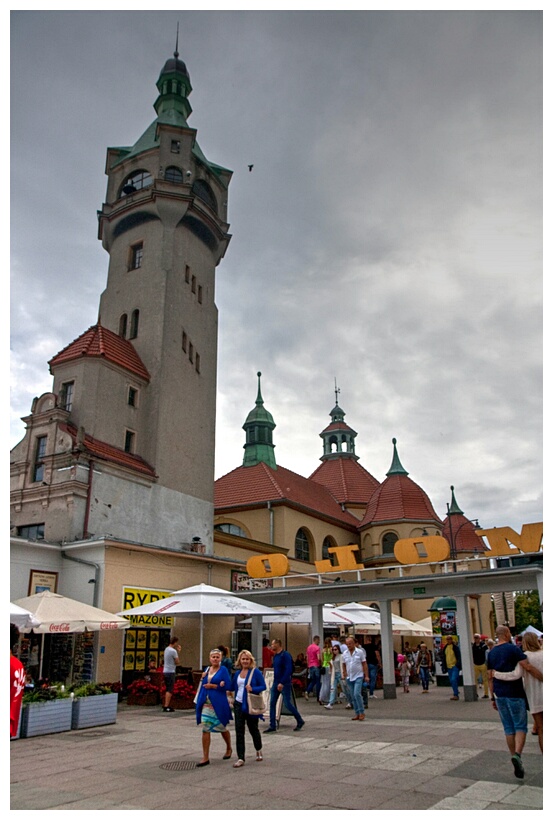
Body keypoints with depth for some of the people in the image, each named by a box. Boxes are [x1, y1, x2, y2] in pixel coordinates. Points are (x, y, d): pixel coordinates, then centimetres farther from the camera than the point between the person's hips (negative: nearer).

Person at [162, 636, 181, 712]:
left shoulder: (166, 649, 12)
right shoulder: (173, 651, -16)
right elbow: (177, 662, -10)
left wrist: (177, 651, 14)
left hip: (165, 671, 9)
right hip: (171, 672, -9)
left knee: (167, 689, 16)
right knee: (170, 690, -7)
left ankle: (166, 705, 20)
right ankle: (166, 706, -10)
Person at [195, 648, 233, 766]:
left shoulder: (223, 670, -6)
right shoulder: (206, 669, 9)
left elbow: (228, 686, -12)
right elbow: (203, 684, 17)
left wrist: (213, 686, -16)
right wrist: (203, 678, -4)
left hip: (219, 704, -4)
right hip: (206, 703, 4)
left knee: (222, 728, 13)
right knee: (205, 730, 0)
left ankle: (229, 749, 38)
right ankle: (205, 758, 8)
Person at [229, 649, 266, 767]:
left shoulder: (255, 672, -9)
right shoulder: (237, 673, 6)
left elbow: (263, 686, -10)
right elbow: (232, 687, 12)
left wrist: (252, 689, -25)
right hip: (239, 704, 4)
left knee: (253, 728, 13)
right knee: (239, 731, 0)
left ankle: (258, 750, 40)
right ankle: (241, 758, 7)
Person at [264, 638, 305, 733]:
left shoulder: (285, 655, -16)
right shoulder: (275, 656, 10)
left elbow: (288, 670, -22)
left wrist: (282, 683, -25)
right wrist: (275, 681, 15)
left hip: (284, 684, -8)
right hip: (276, 683, 8)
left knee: (287, 704, -2)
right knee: (272, 704, 4)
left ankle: (300, 721, 17)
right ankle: (272, 726, 12)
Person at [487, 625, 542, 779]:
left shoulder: (491, 653, 9)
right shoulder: (513, 649, -9)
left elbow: (490, 677, 10)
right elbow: (528, 668, -17)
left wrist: (493, 697, 15)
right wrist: (544, 678, -7)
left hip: (500, 694, 5)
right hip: (515, 693, -5)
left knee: (508, 728, 12)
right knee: (520, 726, 0)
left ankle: (515, 757, 14)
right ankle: (517, 754, -20)